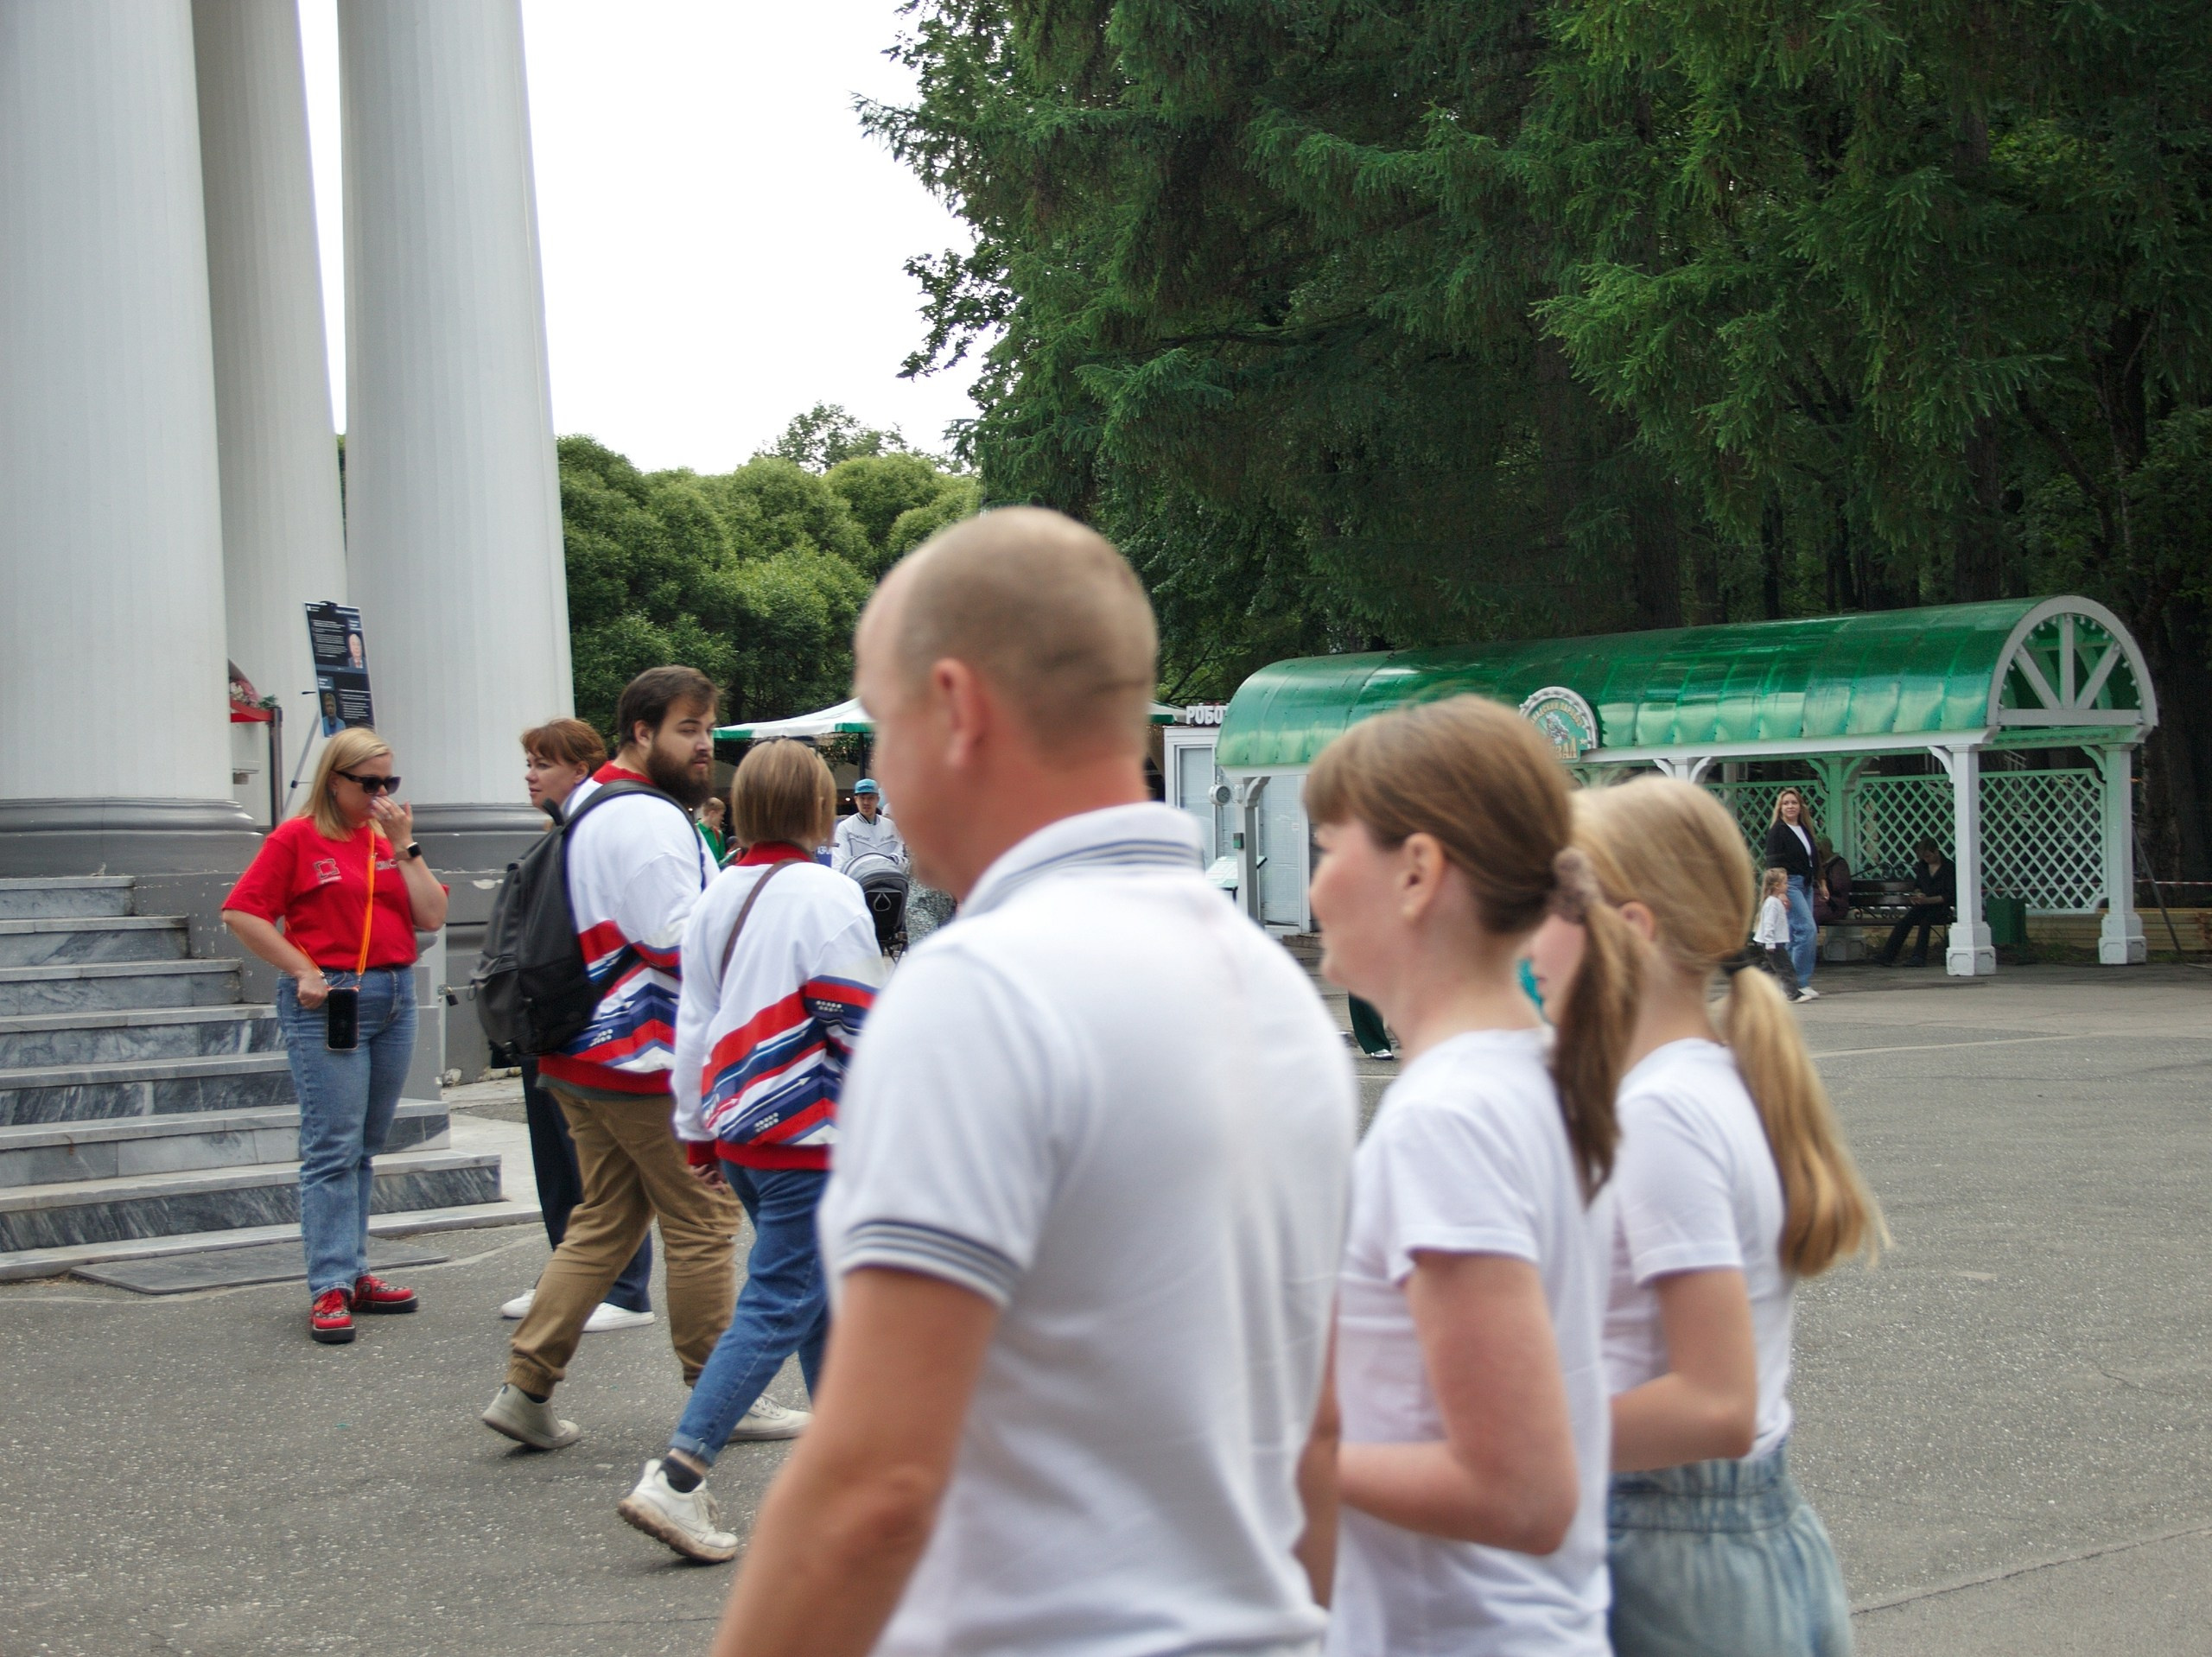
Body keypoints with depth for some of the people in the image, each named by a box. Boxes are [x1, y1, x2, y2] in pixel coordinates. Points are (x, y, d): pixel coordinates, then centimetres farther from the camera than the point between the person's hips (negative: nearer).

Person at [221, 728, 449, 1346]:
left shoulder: (391, 839, 14)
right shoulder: (298, 838, -3)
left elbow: (432, 916, 3)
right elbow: (241, 912, -8)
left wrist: (404, 846, -3)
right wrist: (303, 971, -12)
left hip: (395, 997, 6)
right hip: (328, 1002, -6)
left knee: (365, 1149, 11)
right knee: (332, 1147, -9)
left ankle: (354, 1274, 17)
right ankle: (330, 1290, -9)